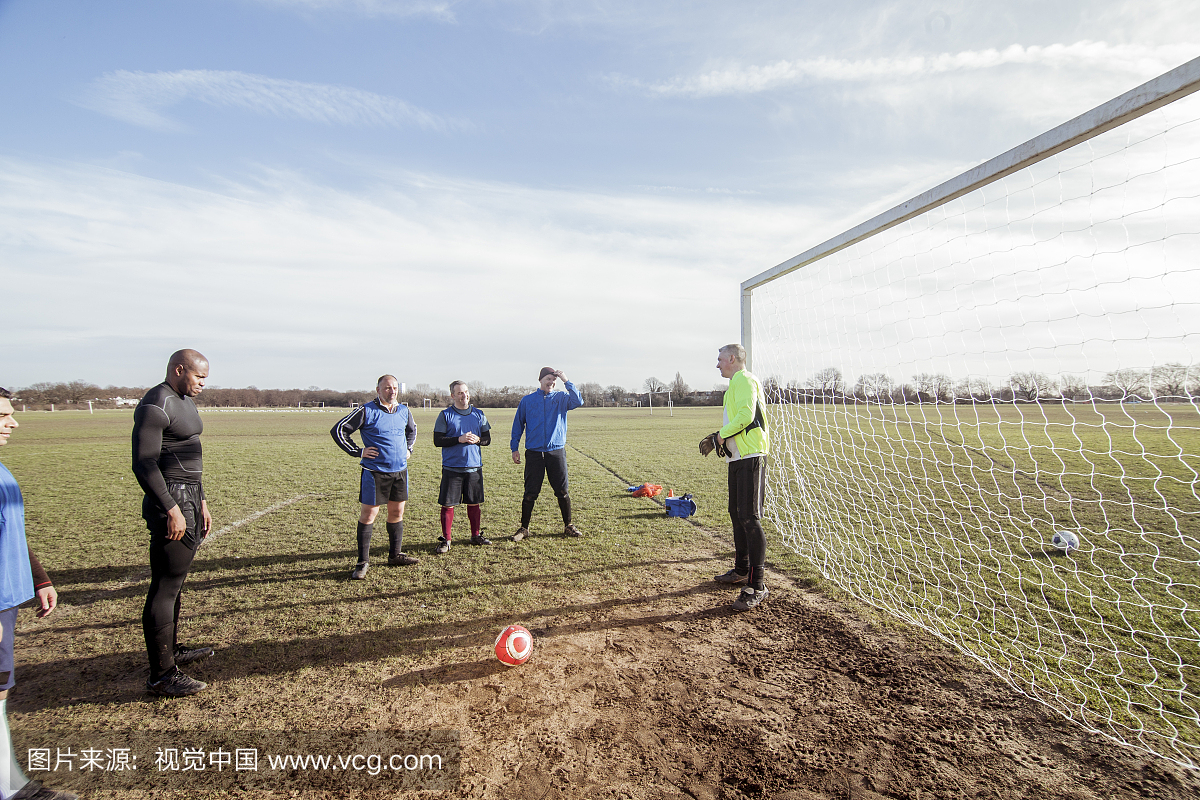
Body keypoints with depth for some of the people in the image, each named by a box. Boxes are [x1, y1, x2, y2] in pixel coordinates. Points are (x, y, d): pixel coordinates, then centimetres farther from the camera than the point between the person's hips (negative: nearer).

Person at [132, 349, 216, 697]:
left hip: (188, 498, 10)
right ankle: (161, 675, 6)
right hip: (171, 502, -10)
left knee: (175, 580, 20)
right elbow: (144, 464, -20)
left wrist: (201, 501, 21)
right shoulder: (156, 405, -15)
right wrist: (172, 509, -22)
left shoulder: (185, 402, 15)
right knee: (165, 587, -3)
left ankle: (172, 650, 35)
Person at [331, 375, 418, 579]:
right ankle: (363, 562, 8)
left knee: (397, 512, 12)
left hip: (400, 470, 6)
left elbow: (412, 430, 29)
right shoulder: (366, 411, -9)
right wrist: (358, 451, -11)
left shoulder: (403, 410, 8)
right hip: (375, 472, -5)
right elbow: (338, 430, -8)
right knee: (368, 514, -1)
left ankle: (395, 555, 26)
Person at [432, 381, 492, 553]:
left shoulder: (478, 414, 9)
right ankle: (445, 540, 10)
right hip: (452, 467, -3)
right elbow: (437, 441, -7)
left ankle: (476, 535, 25)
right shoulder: (445, 415, -2)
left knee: (474, 503, 11)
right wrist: (459, 439, -17)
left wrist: (477, 439, -11)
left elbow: (487, 439, 11)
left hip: (474, 467, 3)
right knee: (448, 504, -1)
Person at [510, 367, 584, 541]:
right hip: (534, 453, 0)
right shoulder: (527, 400, 9)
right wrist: (514, 448, 7)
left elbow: (578, 401, -13)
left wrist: (566, 381, -14)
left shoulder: (561, 398, 7)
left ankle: (568, 526, 18)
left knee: (562, 491, 4)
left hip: (557, 451, 0)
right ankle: (524, 528, 15)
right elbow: (518, 424, 12)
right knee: (530, 493, 2)